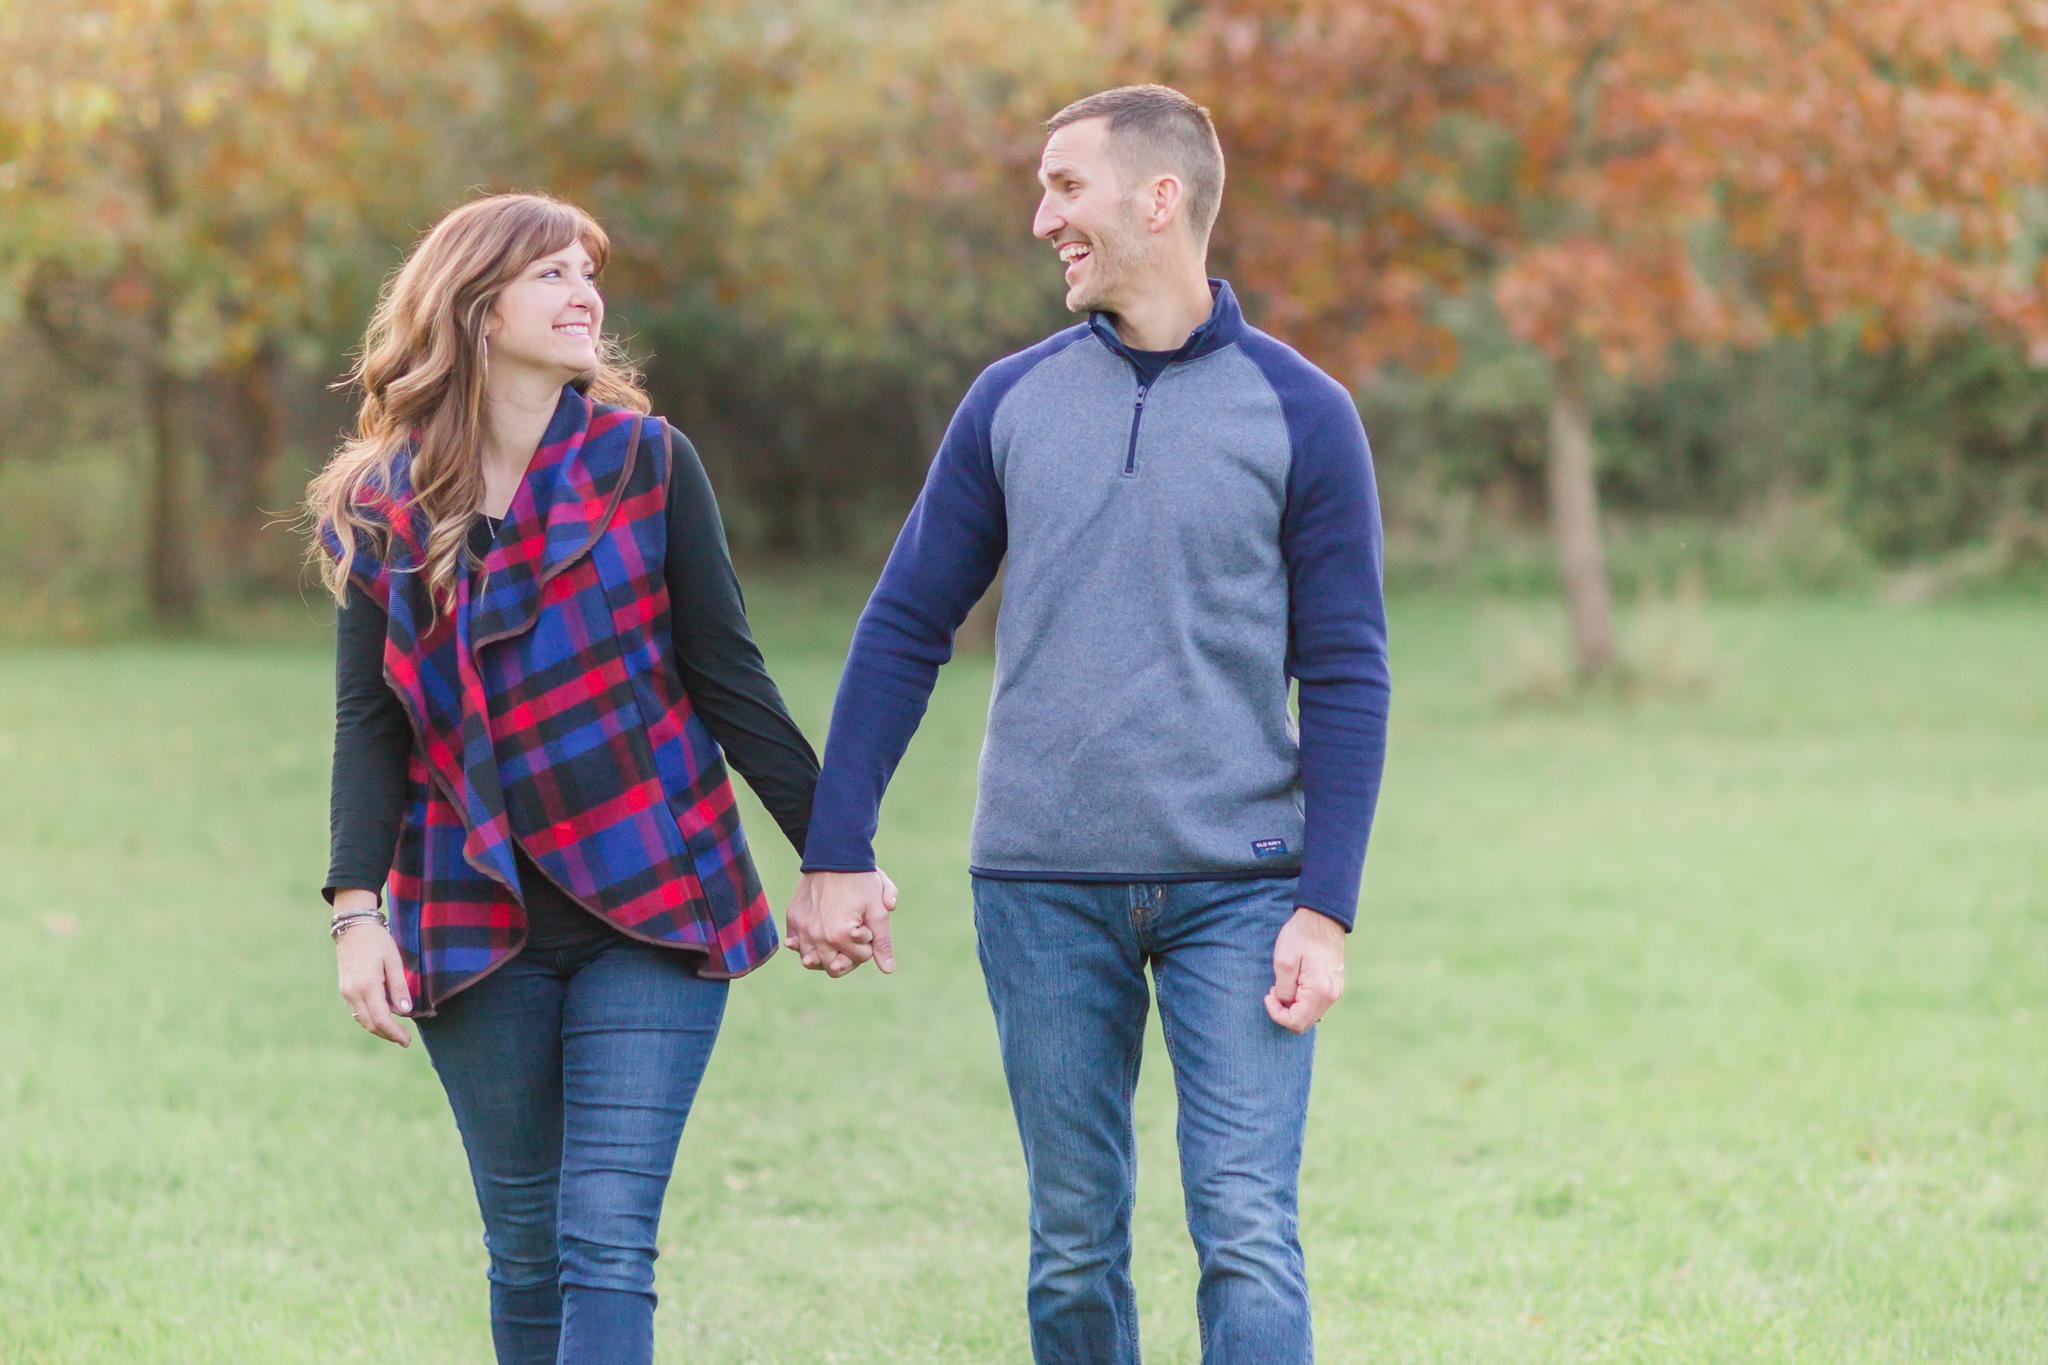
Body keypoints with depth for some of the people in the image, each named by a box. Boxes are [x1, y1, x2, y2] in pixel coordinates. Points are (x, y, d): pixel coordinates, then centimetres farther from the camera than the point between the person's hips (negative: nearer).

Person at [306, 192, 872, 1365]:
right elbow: (368, 722, 3)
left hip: (650, 911, -2)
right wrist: (357, 907, -9)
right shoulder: (382, 508, 4)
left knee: (607, 1240, -12)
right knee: (528, 1253, 8)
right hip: (476, 925, 2)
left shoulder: (645, 462, 0)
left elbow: (728, 680, 2)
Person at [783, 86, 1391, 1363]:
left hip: (1236, 887, -3)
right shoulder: (1012, 404, 8)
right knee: (1075, 1245, 7)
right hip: (1044, 889, 3)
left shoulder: (1300, 414, 0)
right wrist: (835, 854, 5)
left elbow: (1346, 677, -1)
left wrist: (1327, 911, -8)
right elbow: (905, 632, 11)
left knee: (1248, 1236, -9)